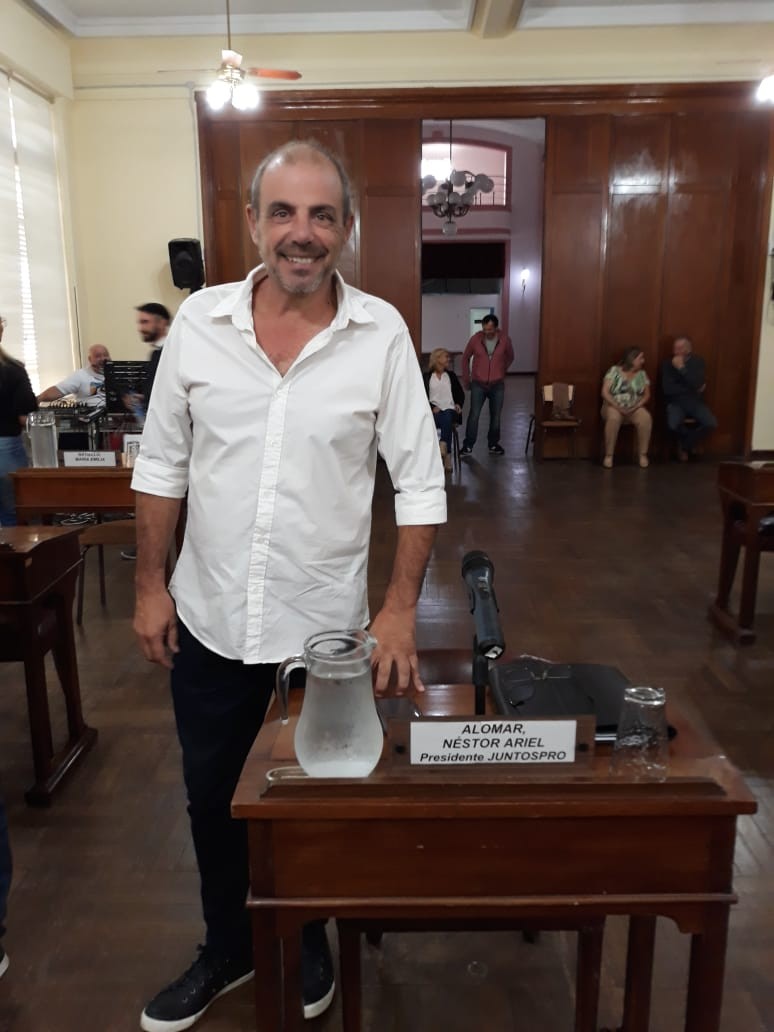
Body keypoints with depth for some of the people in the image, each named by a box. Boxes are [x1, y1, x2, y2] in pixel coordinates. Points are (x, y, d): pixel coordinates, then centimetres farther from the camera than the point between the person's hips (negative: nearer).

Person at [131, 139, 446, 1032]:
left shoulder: (382, 332, -9)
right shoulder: (198, 322, -4)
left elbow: (419, 480, -7)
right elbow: (162, 464, 3)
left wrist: (400, 608, -11)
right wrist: (150, 584, 2)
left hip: (326, 623, -2)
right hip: (208, 619, 2)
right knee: (212, 800, 19)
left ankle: (306, 941, 46)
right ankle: (226, 950, 45)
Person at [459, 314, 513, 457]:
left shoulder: (504, 340, -6)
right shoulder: (475, 339, -8)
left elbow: (510, 357, 15)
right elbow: (465, 358, 7)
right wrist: (466, 379, 10)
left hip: (497, 385, 1)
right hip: (478, 384, -1)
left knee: (495, 416, 7)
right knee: (474, 414, -9)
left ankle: (493, 444, 21)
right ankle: (468, 445, -2)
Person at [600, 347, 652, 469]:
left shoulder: (642, 374, 8)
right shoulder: (614, 371, -4)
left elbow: (647, 395, 6)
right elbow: (605, 392, -11)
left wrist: (636, 407, -13)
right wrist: (618, 407, -21)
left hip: (634, 408, 3)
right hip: (614, 406, -3)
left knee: (646, 418, -30)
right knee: (614, 418, -39)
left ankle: (643, 455, -20)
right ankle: (608, 456, -30)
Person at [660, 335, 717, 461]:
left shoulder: (698, 362, 1)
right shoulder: (667, 363, -1)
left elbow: (698, 385, -15)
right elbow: (667, 389, -11)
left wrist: (682, 368, -22)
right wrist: (692, 389, -10)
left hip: (695, 402, 2)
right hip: (676, 402, -2)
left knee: (712, 424, -23)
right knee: (673, 425, -33)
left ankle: (684, 446, 3)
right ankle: (690, 443, 4)